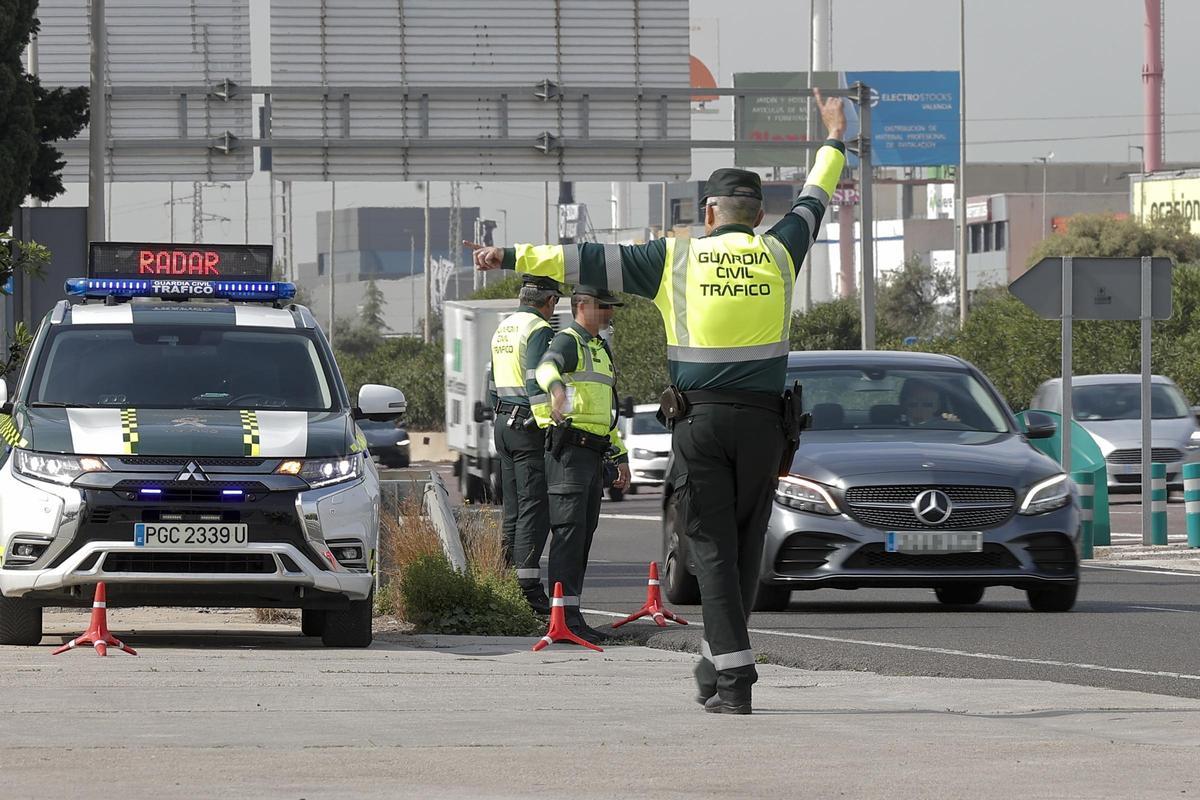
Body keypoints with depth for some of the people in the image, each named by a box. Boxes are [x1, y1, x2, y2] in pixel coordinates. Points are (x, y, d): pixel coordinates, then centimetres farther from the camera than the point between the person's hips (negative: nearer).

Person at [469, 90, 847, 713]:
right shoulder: (777, 254, 7)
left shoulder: (677, 258, 1)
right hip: (762, 421, 2)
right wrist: (834, 140, 43)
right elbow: (813, 201, 26)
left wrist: (513, 258, 7)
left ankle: (733, 678, -10)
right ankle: (718, 661, 17)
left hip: (698, 419, -2)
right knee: (746, 544, 12)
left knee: (714, 547, -2)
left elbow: (589, 261, 2)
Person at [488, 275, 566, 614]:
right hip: (529, 426, -9)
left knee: (513, 509, 13)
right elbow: (537, 383, -21)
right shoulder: (539, 330, -12)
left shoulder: (503, 329, 17)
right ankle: (528, 589, -15)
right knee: (534, 509, -10)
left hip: (503, 424, 9)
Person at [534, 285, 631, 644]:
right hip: (569, 448, -10)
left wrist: (621, 456, 29)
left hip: (593, 453, 10)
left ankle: (572, 613, 12)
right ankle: (566, 615, -21)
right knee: (569, 531, -15)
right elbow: (546, 367, -31)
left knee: (584, 533, 9)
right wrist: (556, 387, -54)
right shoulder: (568, 341, -6)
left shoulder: (599, 348, 24)